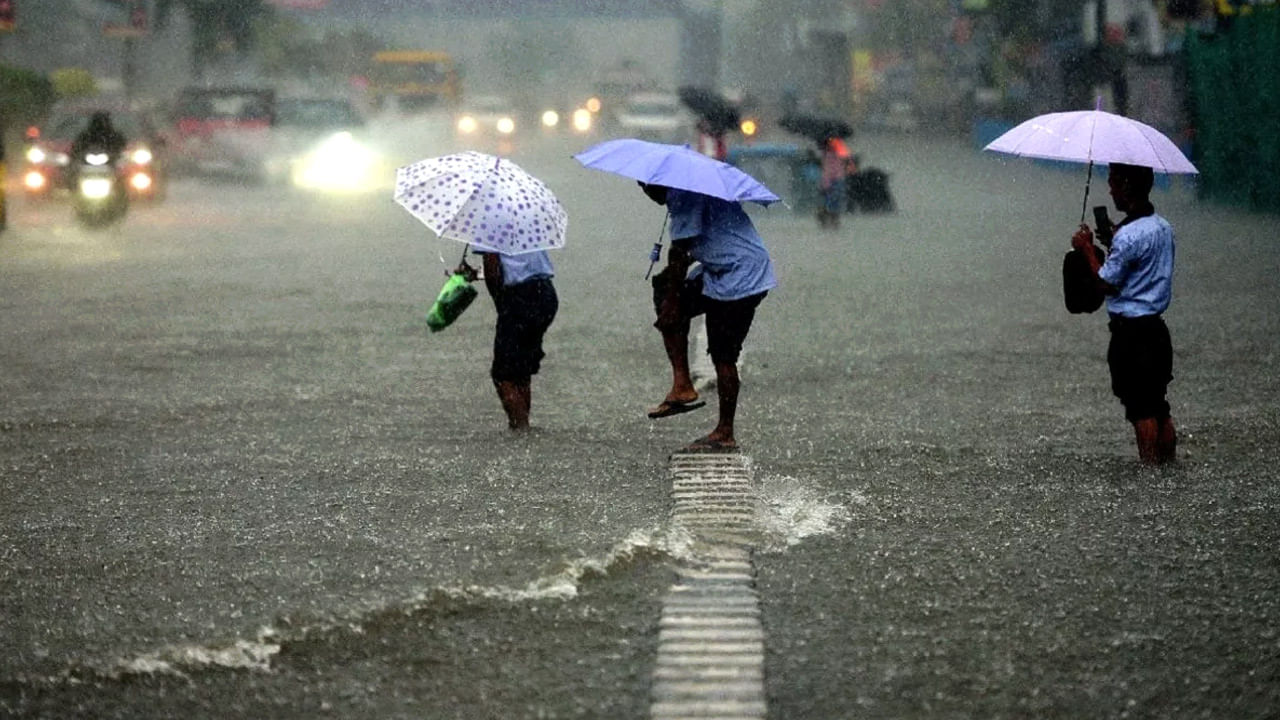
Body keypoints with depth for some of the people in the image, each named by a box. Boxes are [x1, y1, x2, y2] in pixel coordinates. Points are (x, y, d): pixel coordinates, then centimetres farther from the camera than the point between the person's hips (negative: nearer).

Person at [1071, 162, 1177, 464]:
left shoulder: (1129, 235, -19)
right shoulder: (1164, 228, 8)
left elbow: (1107, 283, -13)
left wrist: (1087, 248, -2)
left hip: (1131, 332, -8)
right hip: (1156, 328, 8)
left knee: (1140, 408, -3)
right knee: (1158, 405, 14)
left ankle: (1149, 465, -1)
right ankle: (1169, 463, 17)